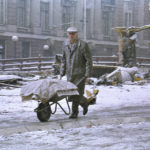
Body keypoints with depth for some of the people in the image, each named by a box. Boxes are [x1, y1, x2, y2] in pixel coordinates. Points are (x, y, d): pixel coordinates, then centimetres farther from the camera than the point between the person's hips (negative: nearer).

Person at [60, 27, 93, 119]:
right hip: (70, 74, 5)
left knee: (77, 93, -7)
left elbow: (89, 60, -8)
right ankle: (84, 103, 32)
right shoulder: (66, 45, 6)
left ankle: (74, 113, 7)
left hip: (80, 74, -5)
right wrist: (62, 71, 10)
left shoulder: (83, 45, -10)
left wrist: (88, 74, -12)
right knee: (72, 94, 7)